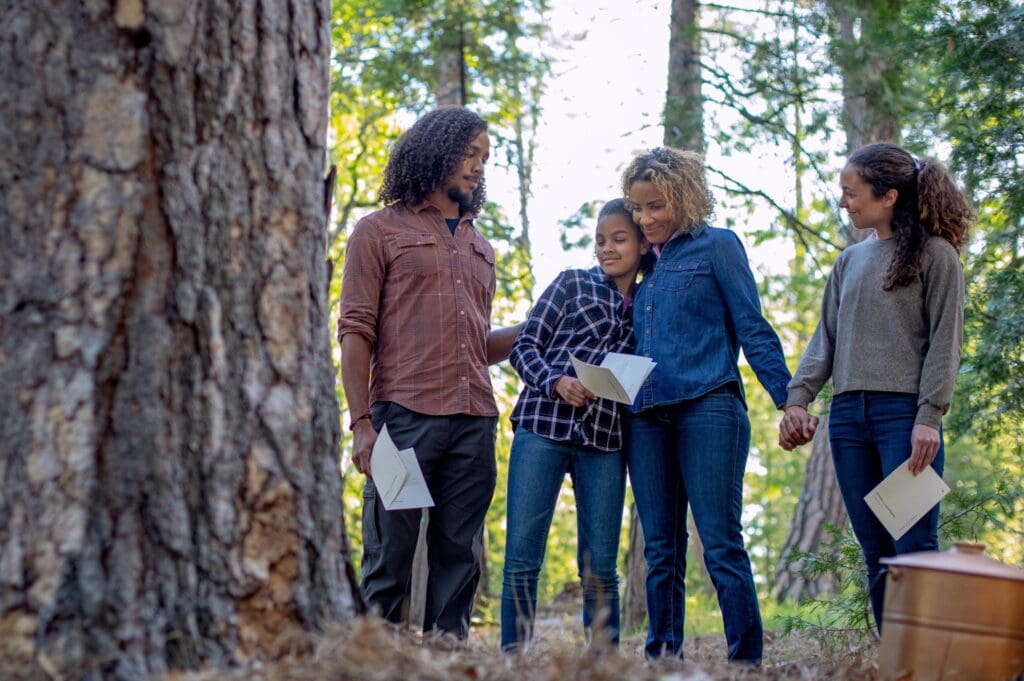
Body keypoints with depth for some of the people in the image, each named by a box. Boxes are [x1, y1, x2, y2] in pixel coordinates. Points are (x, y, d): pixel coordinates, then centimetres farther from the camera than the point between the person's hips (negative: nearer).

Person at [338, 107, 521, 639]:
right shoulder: (380, 231, 7)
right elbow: (356, 332, -2)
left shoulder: (478, 247, 24)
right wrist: (361, 423, -12)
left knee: (459, 561, 4)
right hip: (405, 415, -5)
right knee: (388, 561, -5)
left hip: (474, 421, 6)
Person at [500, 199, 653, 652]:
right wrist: (556, 382, -13)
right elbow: (524, 346, 5)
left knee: (600, 565, 3)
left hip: (605, 442, 2)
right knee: (522, 558, -6)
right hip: (543, 426, -2)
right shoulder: (573, 284, 11)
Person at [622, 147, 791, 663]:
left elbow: (752, 329, -2)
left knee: (721, 545, -10)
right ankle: (662, 659, 11)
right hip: (648, 419, 6)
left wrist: (788, 400, -8)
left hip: (707, 408, -6)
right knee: (661, 551, 7)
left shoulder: (716, 246, 3)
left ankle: (747, 660, -8)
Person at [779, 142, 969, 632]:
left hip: (905, 412, -6)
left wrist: (929, 416, -14)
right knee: (875, 551, 5)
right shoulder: (850, 261, 18)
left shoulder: (935, 255, -1)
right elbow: (826, 338, 17)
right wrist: (796, 399, 5)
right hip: (848, 414, 6)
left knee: (914, 548, -10)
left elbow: (945, 341, -5)